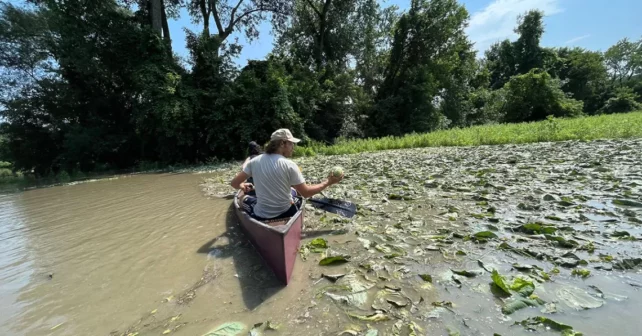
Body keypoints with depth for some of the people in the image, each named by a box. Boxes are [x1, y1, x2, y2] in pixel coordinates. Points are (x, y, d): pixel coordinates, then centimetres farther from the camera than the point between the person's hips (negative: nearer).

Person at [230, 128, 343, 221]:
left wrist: (242, 186, 21)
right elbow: (306, 193, -12)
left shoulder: (254, 161, -7)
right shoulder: (289, 165, -16)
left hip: (262, 217, 1)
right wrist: (328, 182, -1)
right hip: (286, 213, -1)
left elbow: (234, 183, -2)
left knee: (246, 199, 31)